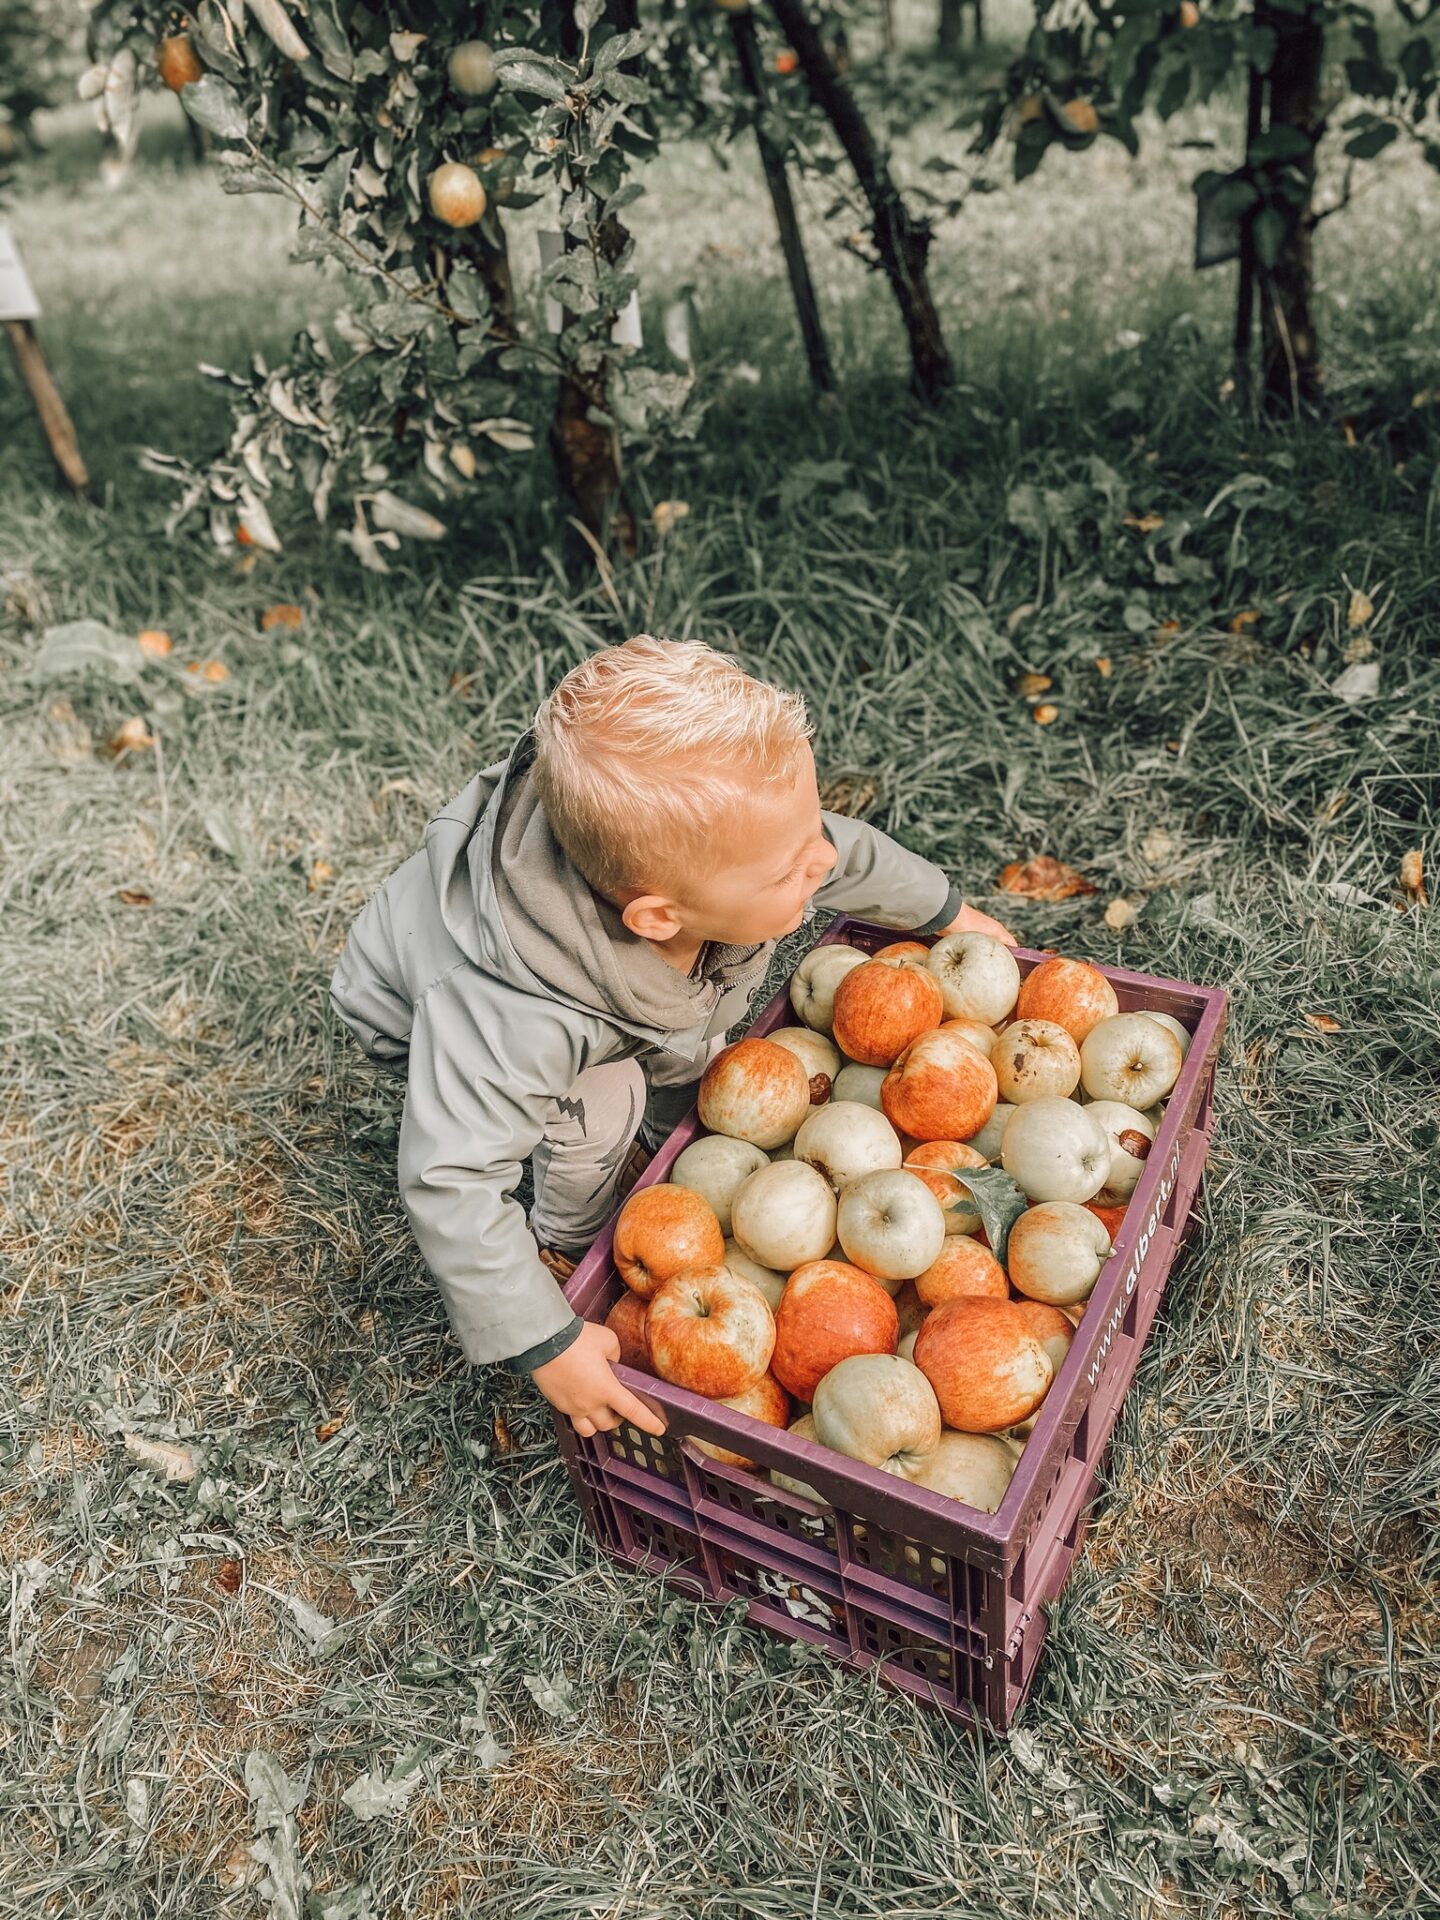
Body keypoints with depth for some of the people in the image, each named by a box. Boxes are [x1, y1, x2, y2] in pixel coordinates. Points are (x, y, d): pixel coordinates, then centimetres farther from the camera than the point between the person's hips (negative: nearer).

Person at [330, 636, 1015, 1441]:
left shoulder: (713, 828, -31)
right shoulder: (516, 1020, -50)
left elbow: (852, 853, -10)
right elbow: (452, 1181, -43)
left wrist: (948, 911, 6)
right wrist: (548, 1344, -36)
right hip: (431, 1019, -6)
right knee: (601, 1099, -25)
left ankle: (665, 1151, 28)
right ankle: (569, 1241, 5)